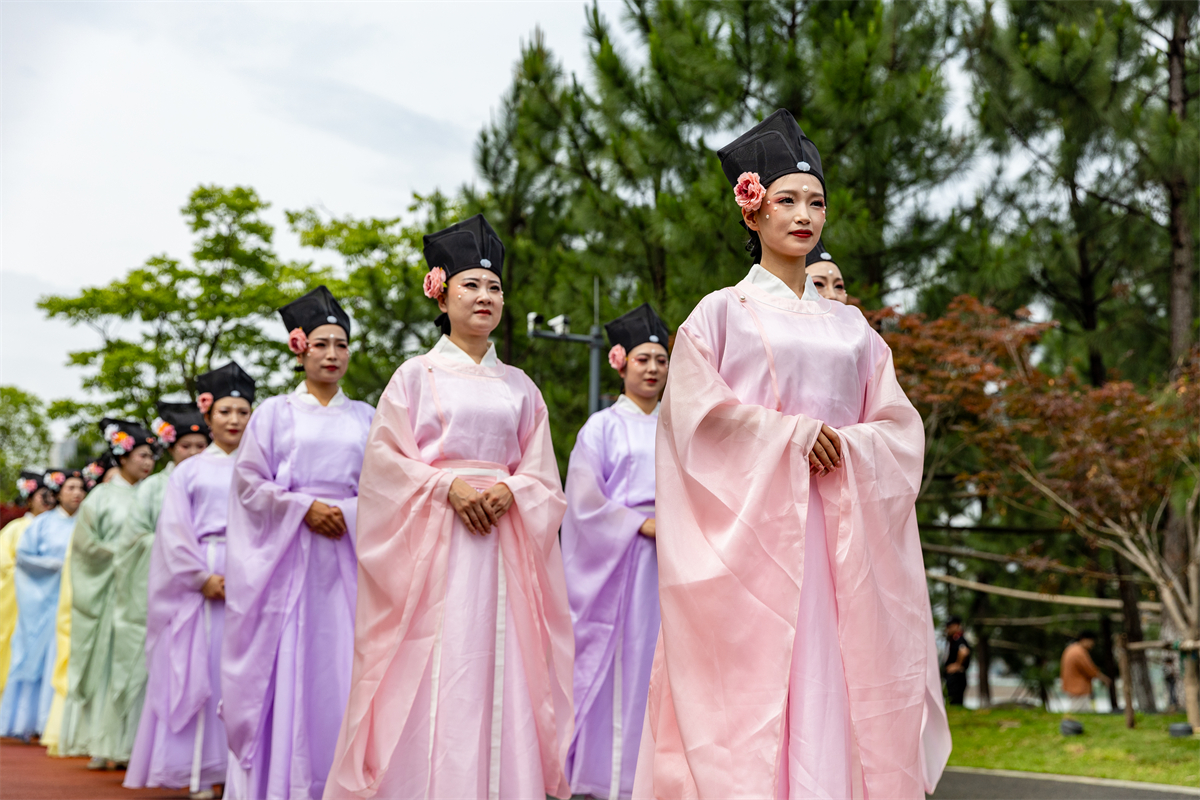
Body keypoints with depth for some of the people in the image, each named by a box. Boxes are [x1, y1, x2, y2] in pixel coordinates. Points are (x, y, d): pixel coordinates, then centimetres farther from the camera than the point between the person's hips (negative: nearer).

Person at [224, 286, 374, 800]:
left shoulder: (365, 418, 14)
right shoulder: (274, 413, 8)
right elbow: (249, 484, 1)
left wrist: (346, 513, -9)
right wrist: (304, 509, -11)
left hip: (348, 555, 2)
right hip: (285, 556, -2)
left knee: (341, 663, -2)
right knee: (284, 665, -4)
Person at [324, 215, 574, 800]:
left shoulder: (520, 387, 15)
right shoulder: (417, 375, 6)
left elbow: (542, 473, 11)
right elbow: (386, 460, -1)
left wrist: (510, 492, -9)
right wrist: (448, 487, -15)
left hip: (504, 541, 3)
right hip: (433, 543, -3)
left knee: (499, 669, -1)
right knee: (431, 675, -7)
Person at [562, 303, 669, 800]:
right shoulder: (603, 427, 3)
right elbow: (585, 501, -4)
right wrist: (641, 525, -12)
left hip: (671, 557, 4)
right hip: (621, 558, -4)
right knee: (621, 660, -6)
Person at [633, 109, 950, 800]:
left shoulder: (851, 325, 18)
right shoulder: (723, 313, 7)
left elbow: (900, 428, 12)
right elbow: (697, 414, -5)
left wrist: (841, 446, -7)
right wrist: (791, 436, -10)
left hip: (839, 531, 4)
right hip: (750, 527, -4)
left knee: (834, 687, -3)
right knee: (752, 685, -9)